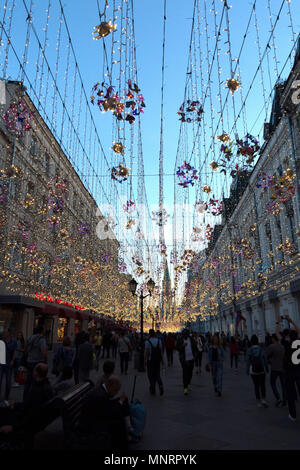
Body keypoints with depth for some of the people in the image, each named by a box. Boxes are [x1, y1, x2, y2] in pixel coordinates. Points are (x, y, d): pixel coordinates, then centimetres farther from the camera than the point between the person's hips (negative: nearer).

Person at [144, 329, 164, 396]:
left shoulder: (147, 341, -10)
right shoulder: (159, 341, 2)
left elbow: (146, 352, -12)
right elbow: (161, 351, 5)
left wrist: (145, 360, -6)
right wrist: (162, 359, 12)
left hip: (150, 360, -4)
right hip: (157, 360, 4)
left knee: (151, 375, 9)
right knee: (157, 374, 15)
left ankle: (153, 390, 13)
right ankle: (160, 385, -9)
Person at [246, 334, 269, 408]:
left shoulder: (250, 349, -7)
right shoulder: (261, 349, -4)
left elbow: (248, 361, -7)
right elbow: (264, 359, -2)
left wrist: (247, 371, 0)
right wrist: (267, 368, 9)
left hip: (253, 370, -1)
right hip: (261, 369, 1)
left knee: (256, 386, 10)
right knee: (262, 385, 12)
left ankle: (259, 402, 12)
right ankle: (263, 399, -5)